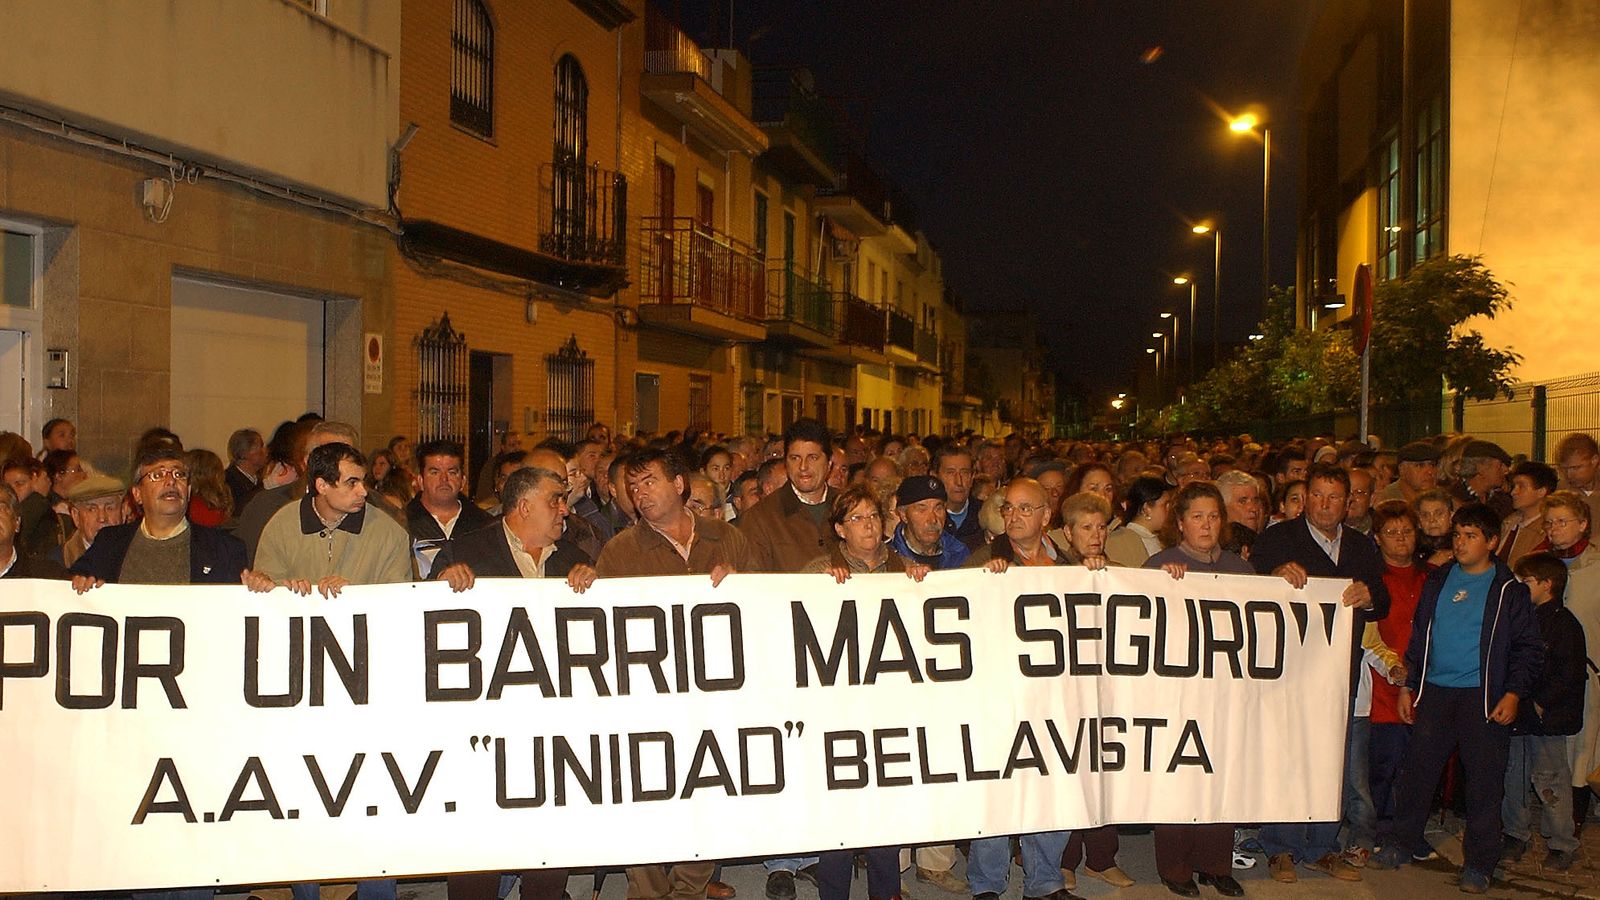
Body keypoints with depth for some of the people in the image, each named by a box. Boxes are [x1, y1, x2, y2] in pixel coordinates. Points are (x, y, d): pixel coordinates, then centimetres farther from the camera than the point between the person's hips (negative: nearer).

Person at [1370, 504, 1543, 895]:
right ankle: (1402, 843, 18)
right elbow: (1418, 637, 16)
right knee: (1417, 767, 5)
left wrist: (1514, 692, -9)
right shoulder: (1438, 580, 12)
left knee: (1484, 778, 0)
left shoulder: (1509, 589, 1)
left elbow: (1529, 648, 2)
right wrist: (1408, 685, 12)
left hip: (1484, 696, -3)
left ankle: (1479, 863, 9)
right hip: (1434, 692, 3)